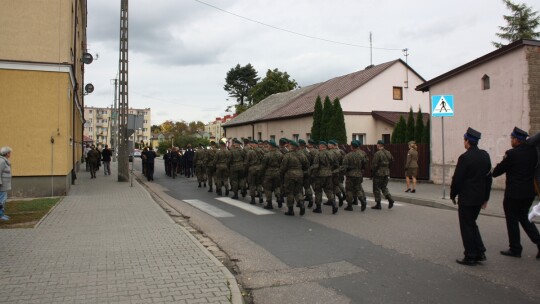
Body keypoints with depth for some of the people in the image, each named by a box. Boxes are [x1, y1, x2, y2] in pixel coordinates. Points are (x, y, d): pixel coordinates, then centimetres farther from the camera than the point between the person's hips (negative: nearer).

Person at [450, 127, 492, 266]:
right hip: (479, 197, 7)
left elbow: (457, 179, -16)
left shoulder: (465, 157, -18)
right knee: (472, 223, 21)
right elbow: (488, 177, 9)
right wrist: (486, 197, 16)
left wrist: (453, 195, -1)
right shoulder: (485, 155, 4)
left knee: (467, 227, 4)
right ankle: (480, 253, 20)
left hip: (466, 198, -7)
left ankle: (470, 257, 11)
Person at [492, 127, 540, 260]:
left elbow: (497, 171, -10)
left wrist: (495, 170, 13)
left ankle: (515, 249, 16)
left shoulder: (511, 154, -18)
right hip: (529, 193, 7)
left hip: (513, 194, -7)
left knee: (512, 221, 6)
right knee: (524, 218, 22)